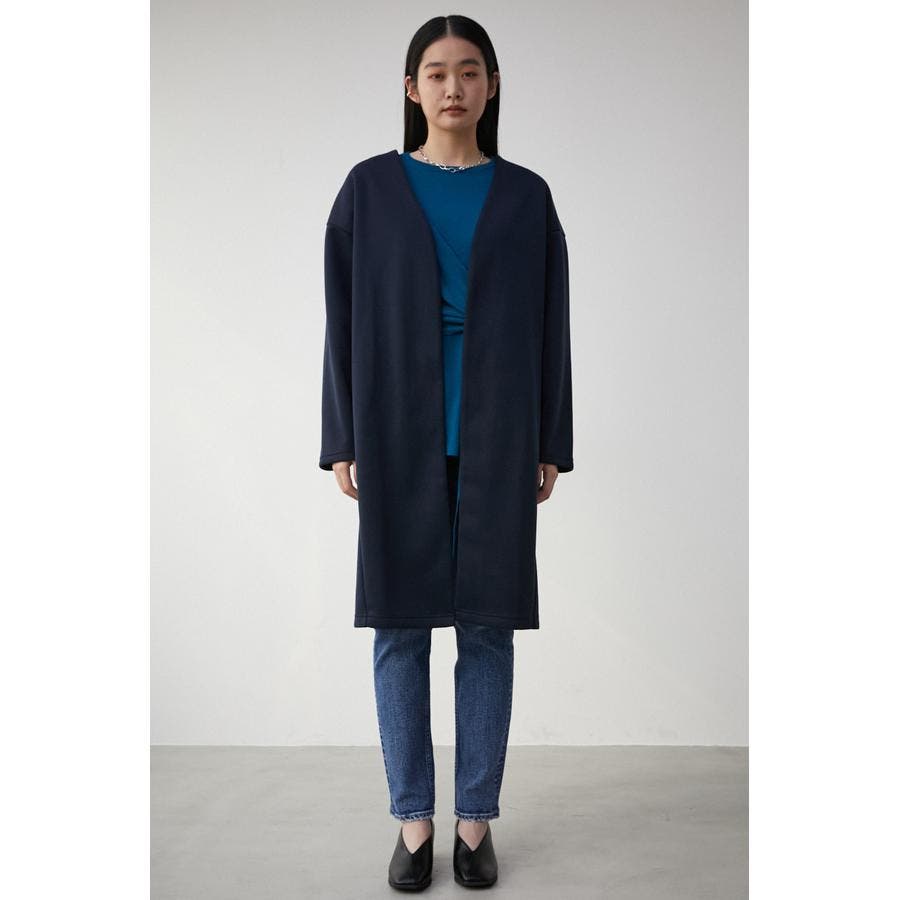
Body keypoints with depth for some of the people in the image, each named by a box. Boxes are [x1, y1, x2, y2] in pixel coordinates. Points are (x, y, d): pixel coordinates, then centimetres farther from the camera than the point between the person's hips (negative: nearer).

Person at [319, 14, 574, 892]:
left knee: (486, 625, 4)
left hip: (495, 438, 1)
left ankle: (476, 818, 18)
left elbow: (550, 325, 6)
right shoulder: (369, 188, 4)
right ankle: (413, 820, 17)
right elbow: (344, 319, 2)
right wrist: (342, 443, -3)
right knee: (399, 625, 3)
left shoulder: (525, 196, 7)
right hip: (399, 435, 0)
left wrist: (551, 446, 2)